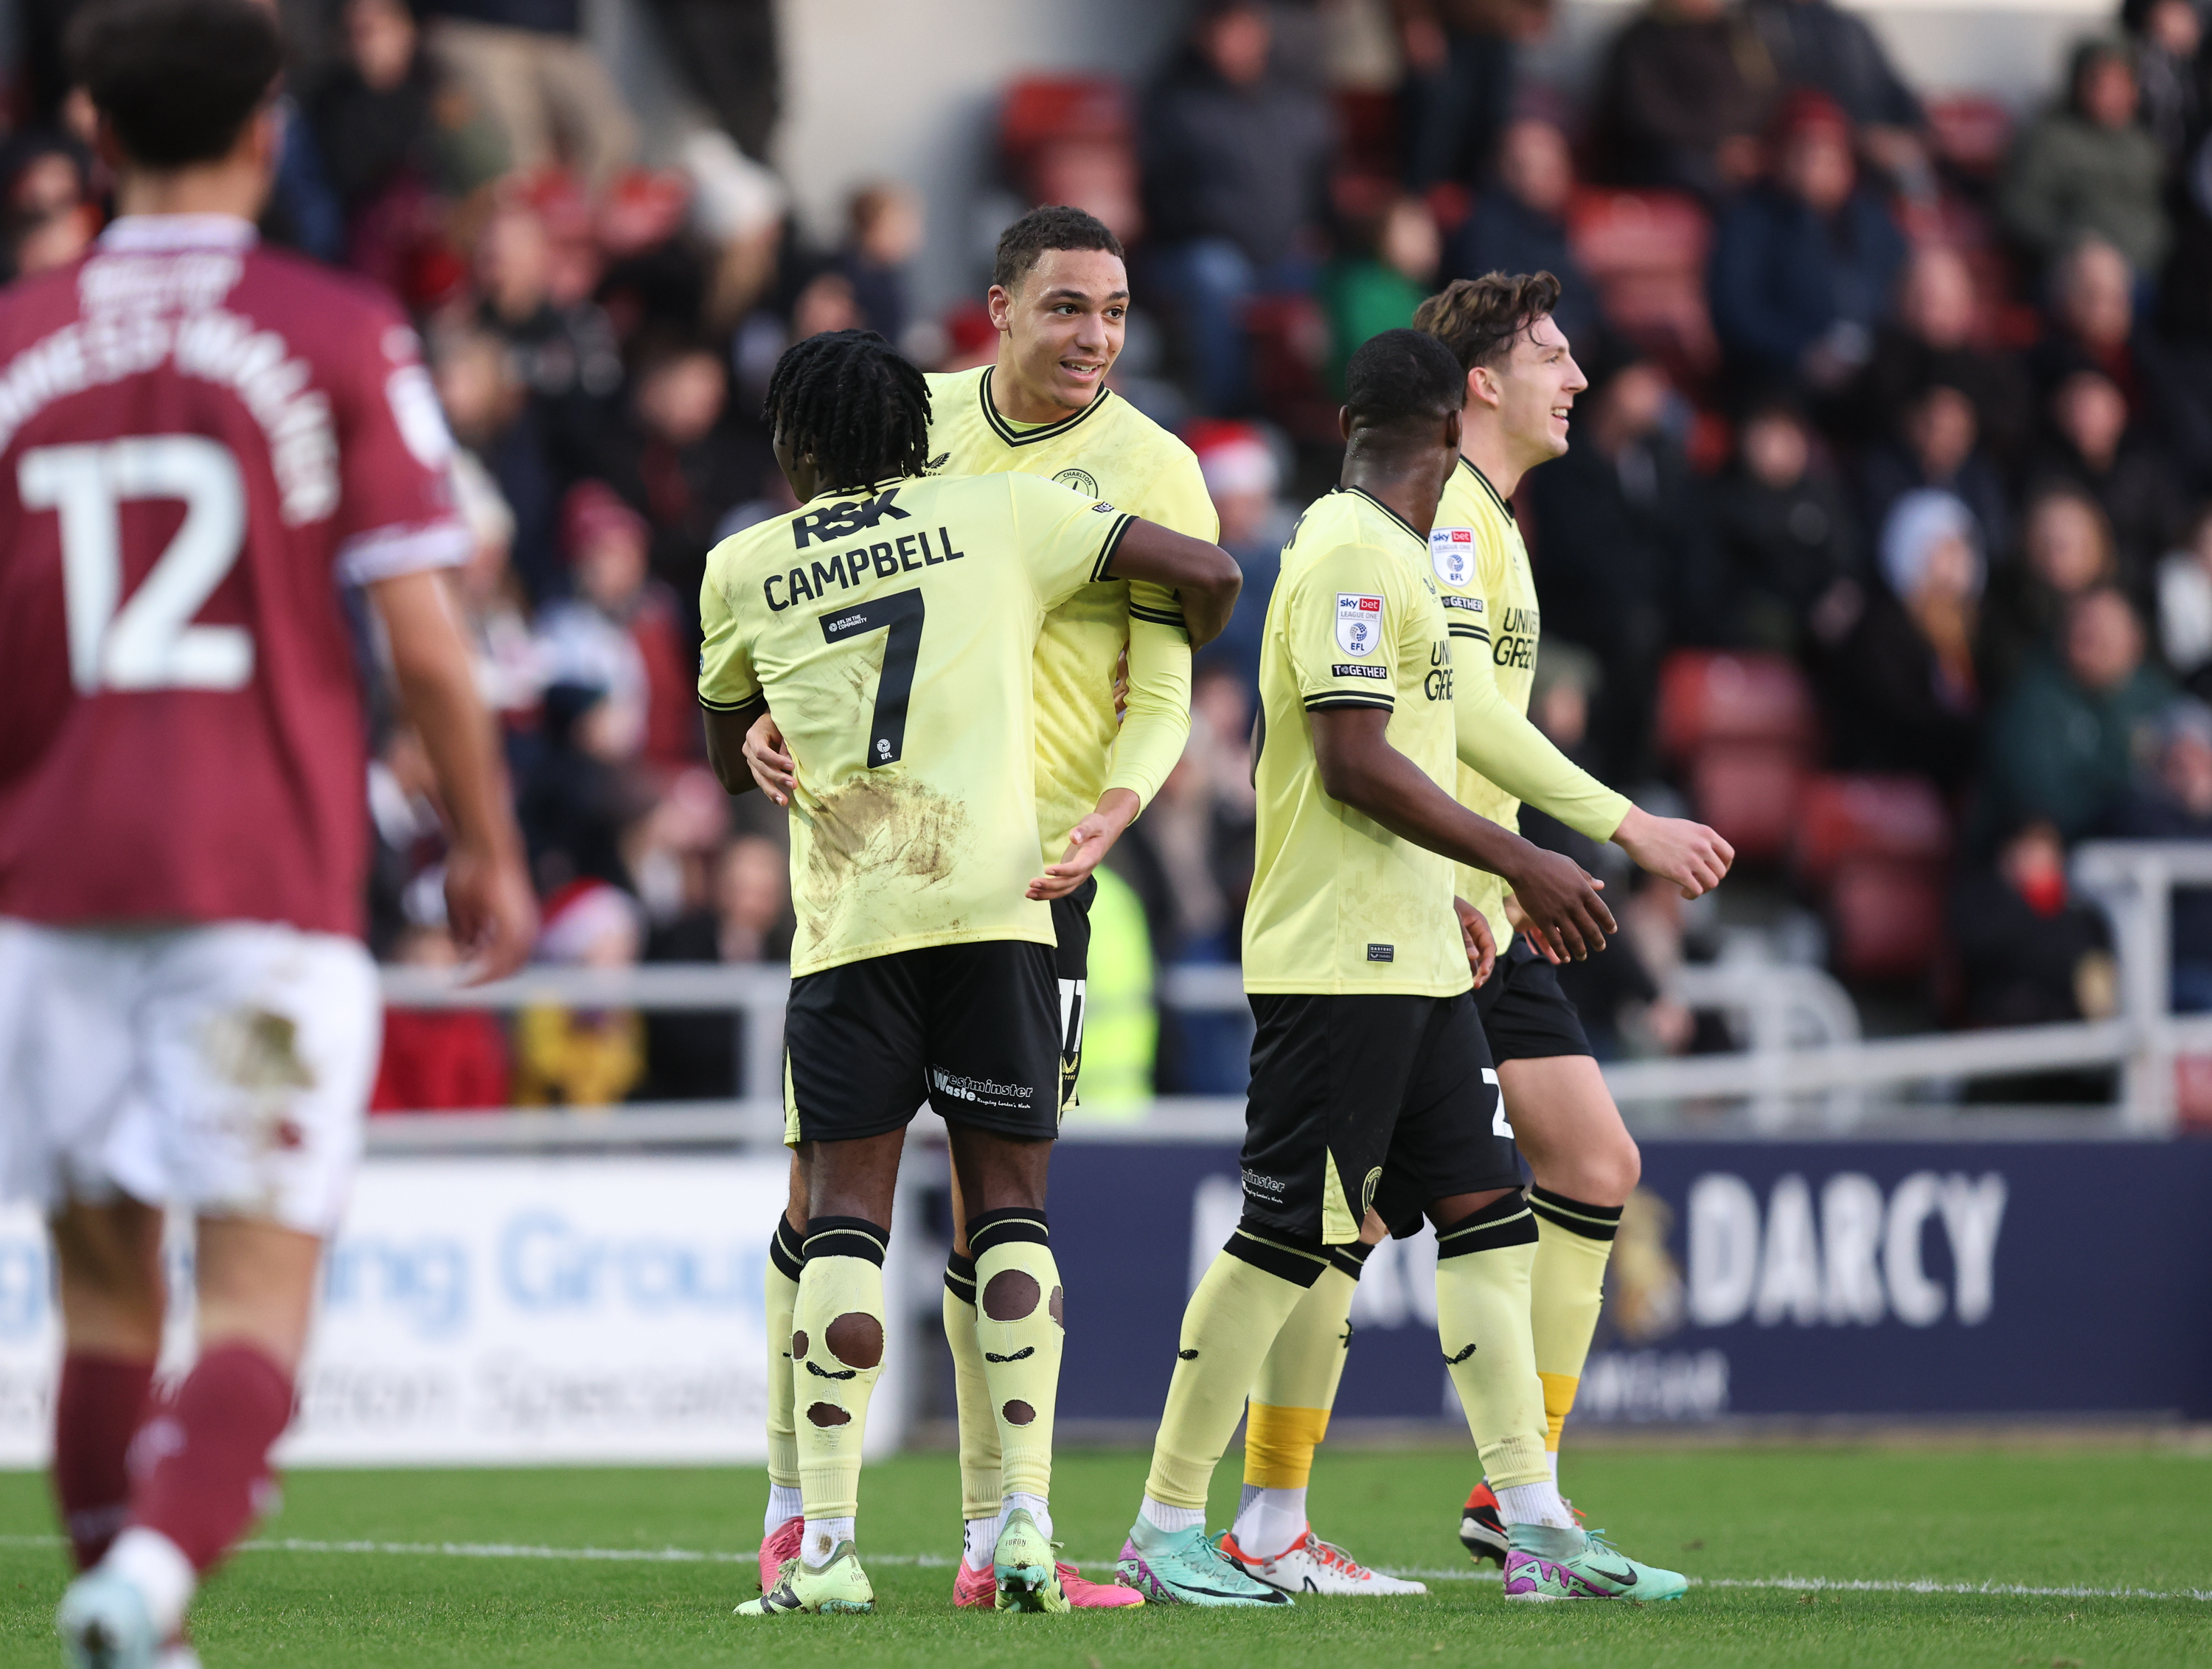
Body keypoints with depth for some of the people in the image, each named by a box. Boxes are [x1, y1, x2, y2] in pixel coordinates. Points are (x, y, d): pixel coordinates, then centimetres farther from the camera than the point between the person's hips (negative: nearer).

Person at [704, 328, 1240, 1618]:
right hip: (997, 901, 0)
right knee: (1011, 1202, 5)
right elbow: (1207, 571, 9)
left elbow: (730, 760, 24)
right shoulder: (1002, 512, 8)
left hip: (846, 920, 0)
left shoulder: (743, 569, 11)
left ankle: (827, 1540, -6)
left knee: (844, 1212, 2)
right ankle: (1026, 1523, -3)